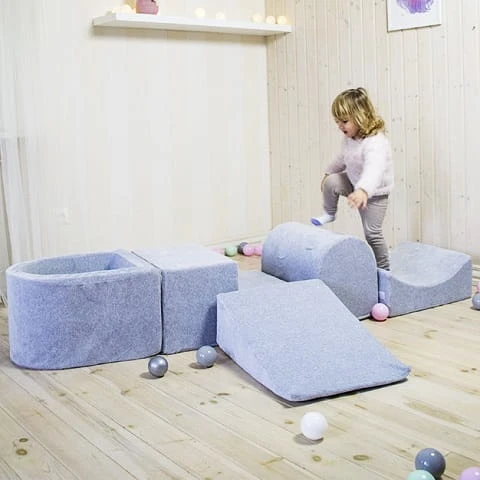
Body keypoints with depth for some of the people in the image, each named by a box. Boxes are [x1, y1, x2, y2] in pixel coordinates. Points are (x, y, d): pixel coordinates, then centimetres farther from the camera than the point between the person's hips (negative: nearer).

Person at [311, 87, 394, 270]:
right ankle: (329, 214, 13)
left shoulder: (376, 143, -37)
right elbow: (343, 158, 14)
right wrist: (329, 171, 28)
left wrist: (363, 190, -74)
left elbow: (374, 169, -56)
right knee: (330, 182, -14)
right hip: (354, 182, 7)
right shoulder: (350, 138, -9)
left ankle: (384, 270, 16)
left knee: (373, 234, -2)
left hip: (374, 193, -6)